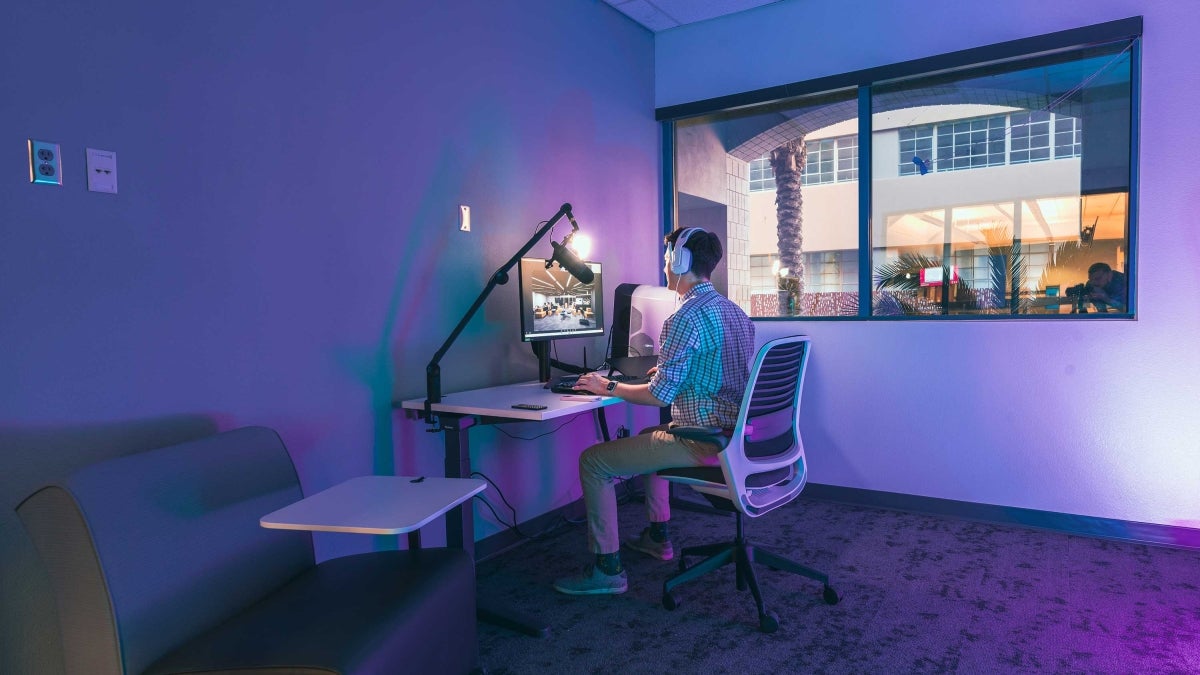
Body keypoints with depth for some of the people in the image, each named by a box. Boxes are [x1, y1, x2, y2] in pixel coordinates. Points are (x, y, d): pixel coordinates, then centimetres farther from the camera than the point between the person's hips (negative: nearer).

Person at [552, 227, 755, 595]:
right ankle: (657, 537, 38)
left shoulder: (684, 319, -19)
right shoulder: (734, 310, 11)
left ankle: (607, 569, 3)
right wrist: (668, 370, 29)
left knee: (593, 461, -3)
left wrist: (608, 387, -6)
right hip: (735, 434, 10)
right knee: (649, 436, 34)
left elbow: (660, 394, -20)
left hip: (704, 441, -10)